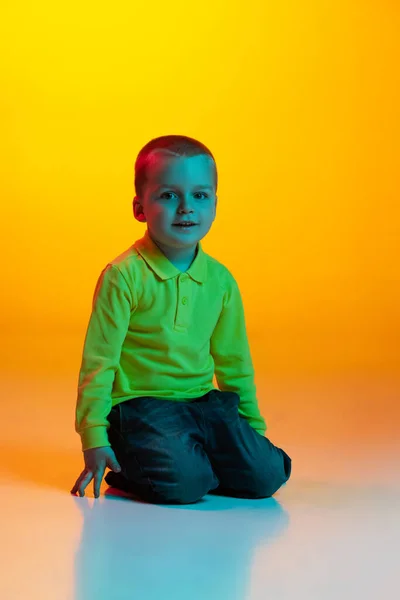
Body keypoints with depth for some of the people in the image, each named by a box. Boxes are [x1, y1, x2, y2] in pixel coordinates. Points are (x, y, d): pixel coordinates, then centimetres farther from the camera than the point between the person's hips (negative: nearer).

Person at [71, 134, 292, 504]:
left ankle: (194, 460, 13)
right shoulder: (123, 276, -10)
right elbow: (98, 362, -8)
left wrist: (254, 427, 22)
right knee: (183, 483, -29)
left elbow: (234, 362, 19)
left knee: (265, 475, -12)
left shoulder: (220, 280, 7)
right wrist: (95, 439, -11)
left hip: (207, 403, 6)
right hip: (141, 406, -5)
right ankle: (127, 472, 3)